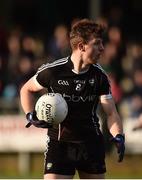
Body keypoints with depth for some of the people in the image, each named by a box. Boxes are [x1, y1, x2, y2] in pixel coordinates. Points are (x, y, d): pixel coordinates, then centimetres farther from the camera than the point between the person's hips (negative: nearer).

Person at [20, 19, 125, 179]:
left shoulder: (99, 75, -2)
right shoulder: (52, 71, -10)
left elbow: (111, 112, -1)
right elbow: (26, 90, 8)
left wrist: (118, 136, -19)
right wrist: (31, 116, -7)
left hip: (92, 144, 3)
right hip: (59, 144, -3)